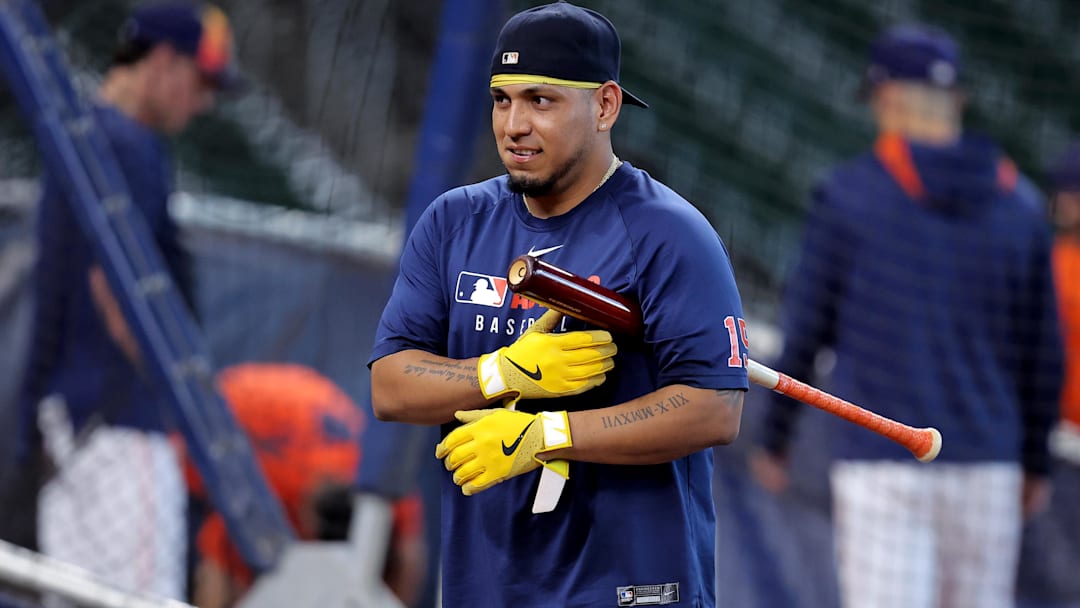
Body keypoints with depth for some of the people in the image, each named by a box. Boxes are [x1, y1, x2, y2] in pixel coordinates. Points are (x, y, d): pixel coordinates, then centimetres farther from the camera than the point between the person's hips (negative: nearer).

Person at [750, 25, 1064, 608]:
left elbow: (804, 333, -1)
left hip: (881, 460, -3)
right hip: (987, 464, 3)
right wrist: (1034, 462, 20)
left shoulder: (849, 193, -3)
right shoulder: (1017, 204, 6)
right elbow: (1042, 351, 9)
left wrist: (773, 442, 10)